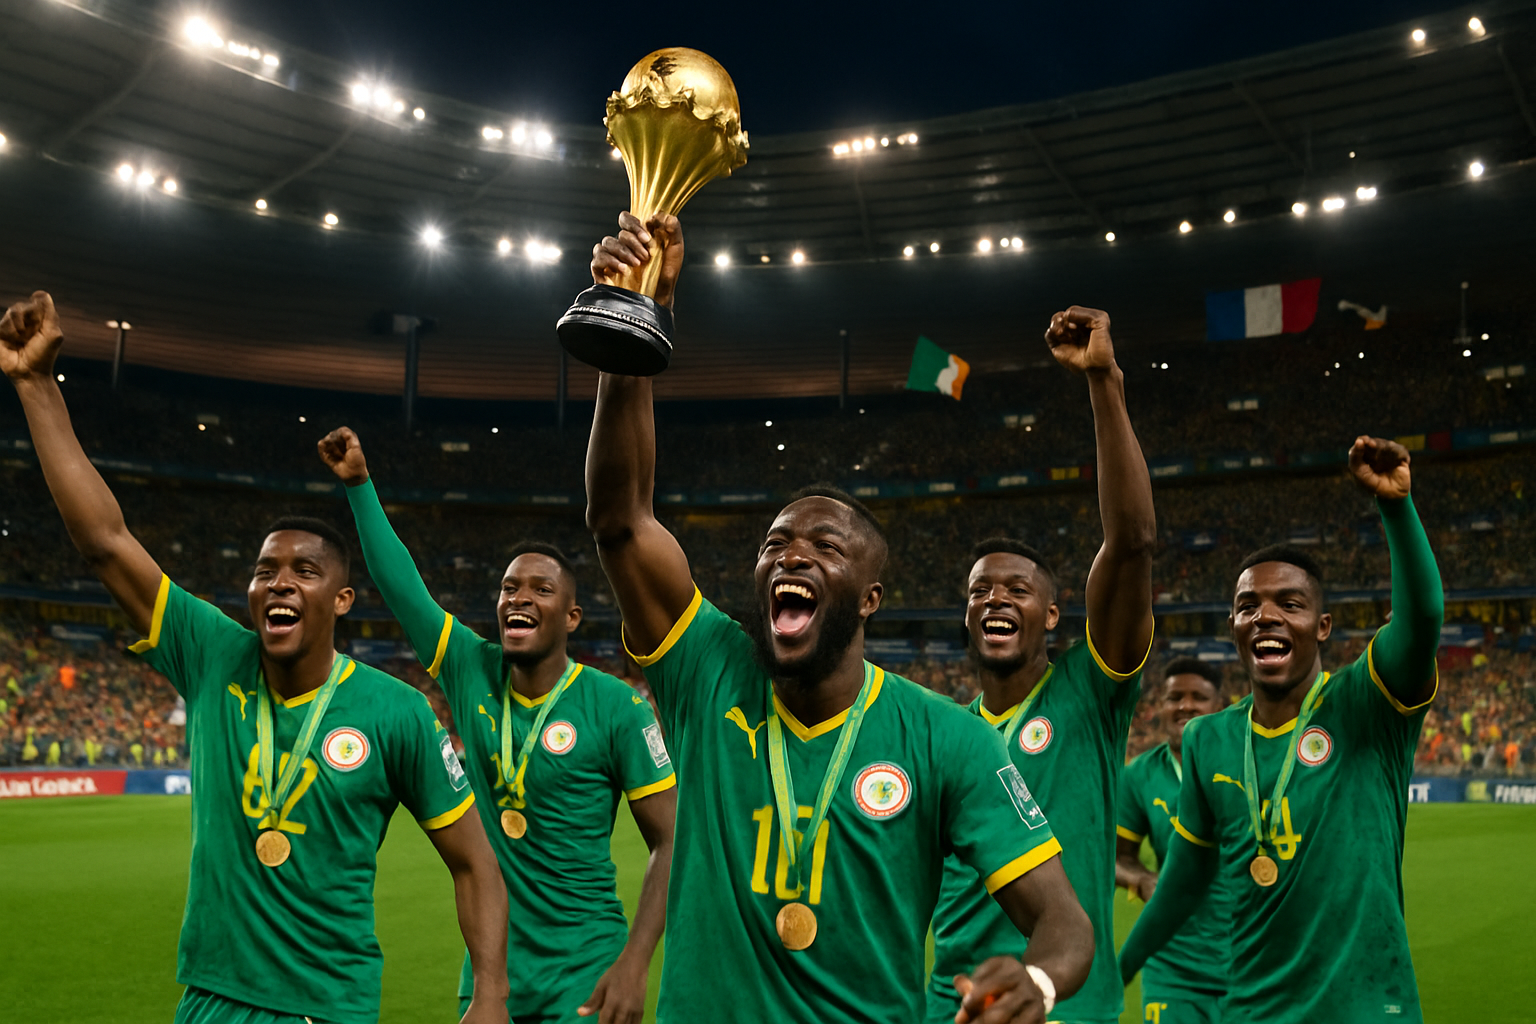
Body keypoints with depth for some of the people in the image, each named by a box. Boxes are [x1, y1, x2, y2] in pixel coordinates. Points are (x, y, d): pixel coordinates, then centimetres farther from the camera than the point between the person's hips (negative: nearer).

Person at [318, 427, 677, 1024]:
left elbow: (672, 841, -10)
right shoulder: (472, 672, 1)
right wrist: (359, 484, -2)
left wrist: (634, 963, -19)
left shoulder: (614, 707, -11)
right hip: (489, 971, 4)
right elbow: (399, 583, 3)